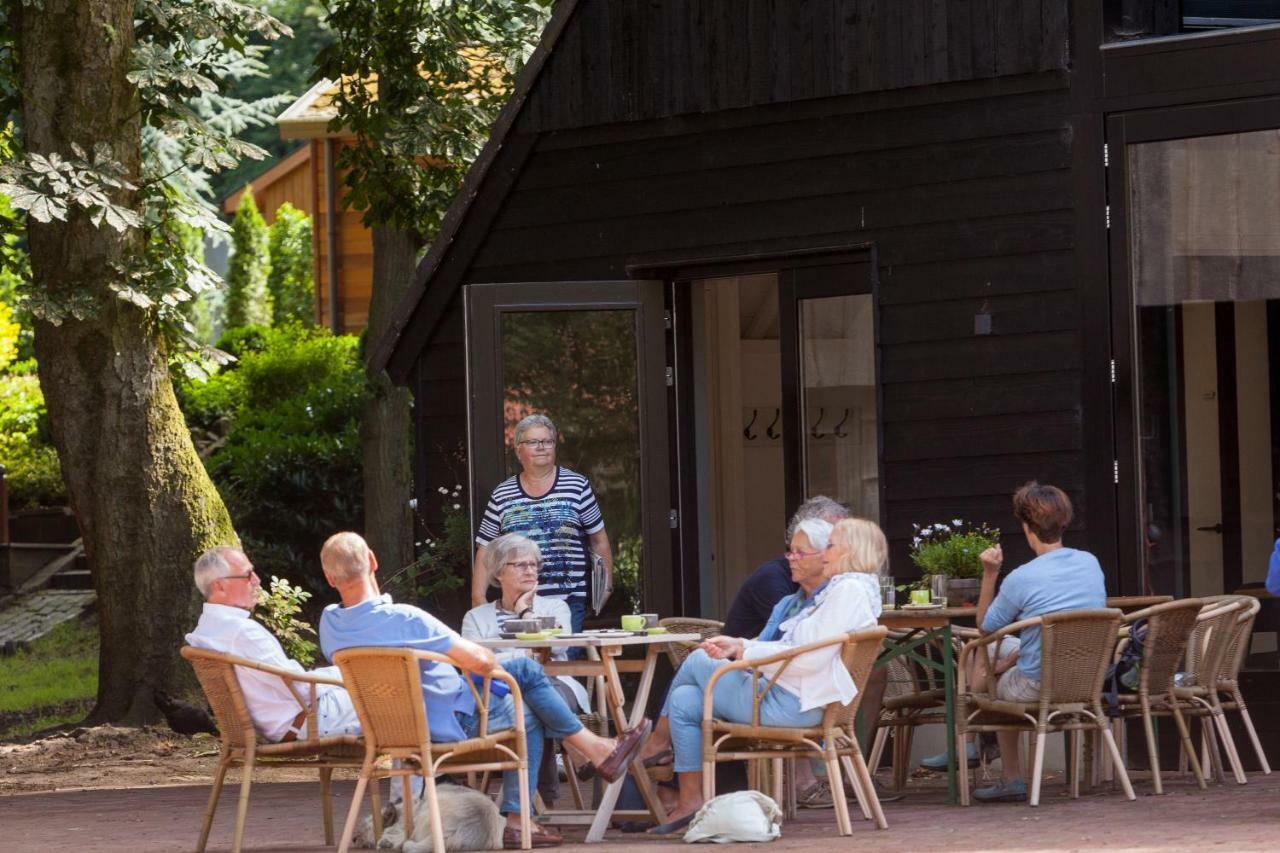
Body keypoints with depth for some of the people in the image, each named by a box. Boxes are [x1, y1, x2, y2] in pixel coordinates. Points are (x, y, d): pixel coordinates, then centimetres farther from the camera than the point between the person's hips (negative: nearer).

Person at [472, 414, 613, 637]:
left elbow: (599, 540, 11)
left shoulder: (577, 486, 6)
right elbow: (485, 550, 9)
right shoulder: (502, 495, 8)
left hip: (569, 601, -1)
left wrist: (606, 585, 6)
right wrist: (478, 597, 0)